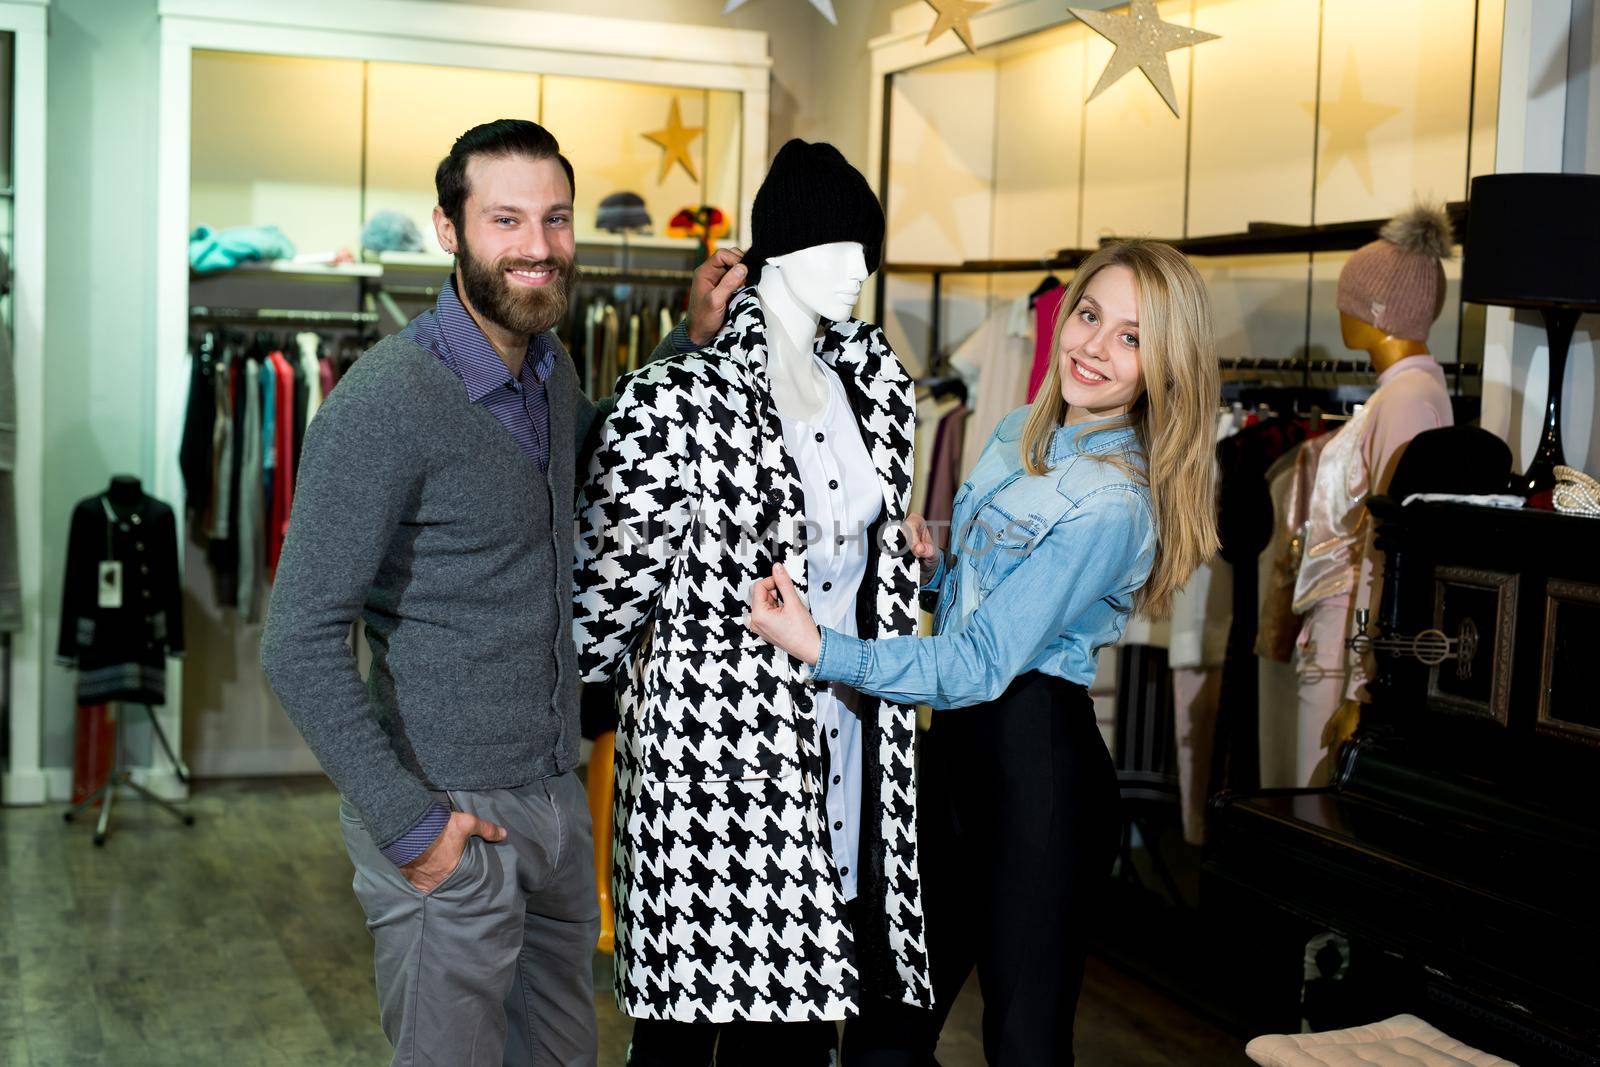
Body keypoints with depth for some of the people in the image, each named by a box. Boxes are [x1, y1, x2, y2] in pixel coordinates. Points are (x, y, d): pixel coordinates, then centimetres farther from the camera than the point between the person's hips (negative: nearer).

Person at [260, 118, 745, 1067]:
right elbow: (301, 646, -22)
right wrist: (409, 824, -19)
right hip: (450, 818, -8)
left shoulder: (550, 365, 4)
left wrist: (694, 340, 14)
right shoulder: (384, 405, -21)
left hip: (558, 795, 8)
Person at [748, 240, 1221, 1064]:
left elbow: (979, 668, -22)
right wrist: (930, 565, 0)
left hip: (1036, 759, -8)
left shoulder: (1111, 507, -19)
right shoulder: (1017, 435, 8)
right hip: (958, 743, 8)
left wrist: (817, 649, -25)